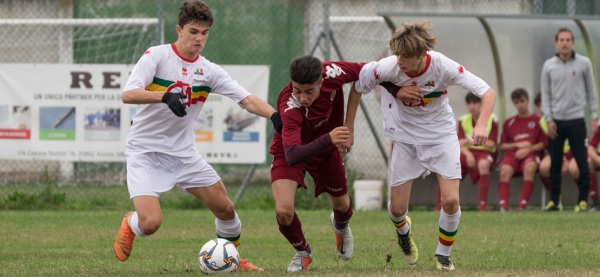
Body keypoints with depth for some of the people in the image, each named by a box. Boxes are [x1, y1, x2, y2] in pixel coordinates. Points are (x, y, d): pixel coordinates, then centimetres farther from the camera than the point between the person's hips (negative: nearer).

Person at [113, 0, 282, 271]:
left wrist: (275, 116, -26)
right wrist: (165, 96, -41)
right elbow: (128, 94, -24)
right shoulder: (156, 56, -13)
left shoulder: (208, 70, 0)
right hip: (145, 151, -5)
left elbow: (246, 99, -7)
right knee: (150, 222, -20)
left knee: (225, 208, 6)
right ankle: (129, 224, 16)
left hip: (183, 154, 5)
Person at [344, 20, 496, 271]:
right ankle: (403, 230, 41)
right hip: (405, 135, 1)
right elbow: (357, 88, -8)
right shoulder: (388, 68, -28)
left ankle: (443, 255, 15)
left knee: (451, 200, -12)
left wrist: (481, 125, -45)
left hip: (441, 134, -1)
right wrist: (348, 130, -5)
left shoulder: (443, 67, -30)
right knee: (397, 208, 2)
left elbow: (488, 92, -28)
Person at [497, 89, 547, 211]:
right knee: (505, 170, -31)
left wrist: (527, 149, -11)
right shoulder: (509, 122, 19)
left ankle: (523, 205, -40)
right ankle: (503, 205, -40)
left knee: (529, 167, -37)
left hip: (532, 152, -2)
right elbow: (502, 146, 16)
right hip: (512, 153, 2)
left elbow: (543, 144, 3)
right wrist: (517, 145, -1)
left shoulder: (538, 120, 9)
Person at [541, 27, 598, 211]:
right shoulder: (549, 66, 4)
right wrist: (549, 119, -2)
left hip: (576, 120, -1)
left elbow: (591, 91, 6)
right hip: (556, 121, 1)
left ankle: (583, 200, 3)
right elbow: (545, 94, 6)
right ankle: (553, 200, 10)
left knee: (582, 162, -4)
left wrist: (594, 116, 2)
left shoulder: (584, 63, 1)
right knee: (555, 163, 4)